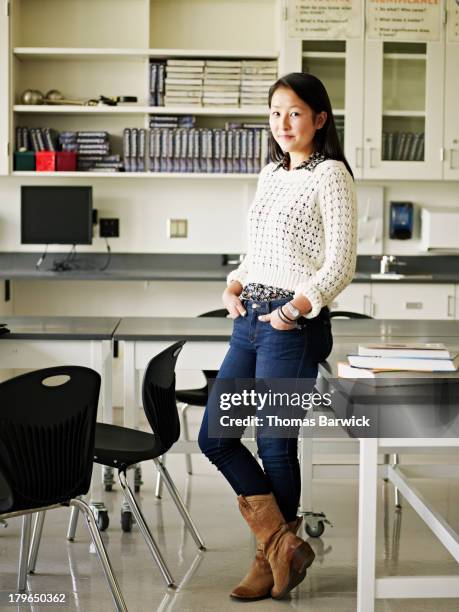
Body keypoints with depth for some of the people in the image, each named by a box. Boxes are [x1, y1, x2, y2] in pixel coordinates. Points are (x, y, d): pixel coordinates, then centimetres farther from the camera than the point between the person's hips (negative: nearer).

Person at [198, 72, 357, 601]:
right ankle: (282, 544, 16)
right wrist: (235, 285, 5)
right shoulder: (270, 174, 16)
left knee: (275, 444, 1)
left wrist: (297, 308, -21)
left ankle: (272, 558, 19)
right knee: (214, 436, 6)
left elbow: (340, 264, -12)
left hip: (294, 325, -8)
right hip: (249, 319, 9)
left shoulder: (330, 175, -7)